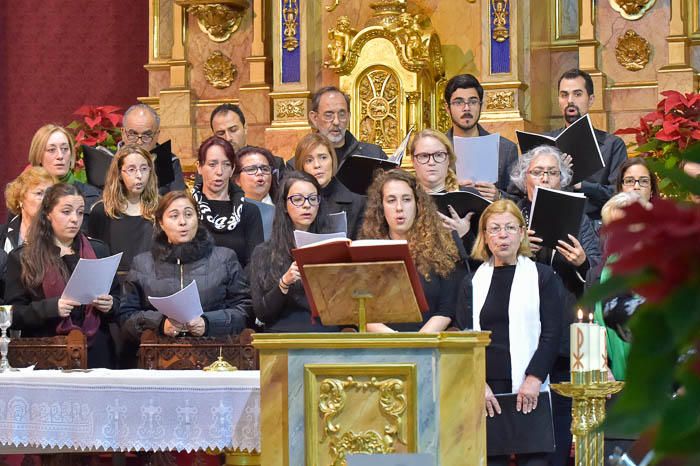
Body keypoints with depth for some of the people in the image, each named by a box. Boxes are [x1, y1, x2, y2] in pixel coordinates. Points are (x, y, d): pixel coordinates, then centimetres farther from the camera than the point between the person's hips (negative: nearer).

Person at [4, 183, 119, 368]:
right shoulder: (22, 258, 3)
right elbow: (14, 314, -3)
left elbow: (117, 300, 18)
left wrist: (109, 305, -5)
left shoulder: (99, 251, 13)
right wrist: (51, 308, -19)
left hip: (96, 354, 3)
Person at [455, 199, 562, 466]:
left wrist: (534, 379, -11)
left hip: (530, 392, -2)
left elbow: (551, 335, 1)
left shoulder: (542, 277, 7)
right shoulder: (473, 283, 13)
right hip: (487, 392, 2)